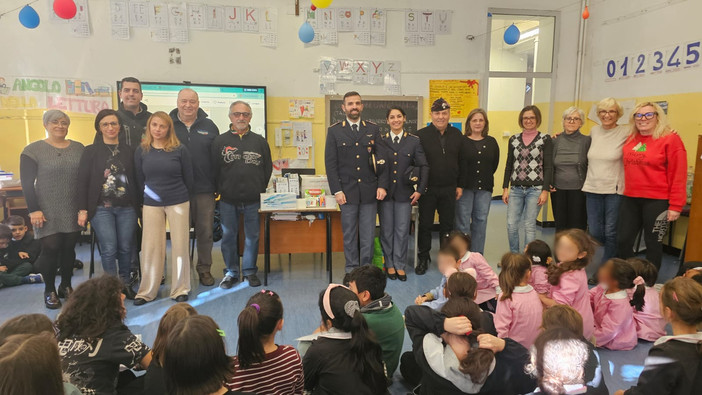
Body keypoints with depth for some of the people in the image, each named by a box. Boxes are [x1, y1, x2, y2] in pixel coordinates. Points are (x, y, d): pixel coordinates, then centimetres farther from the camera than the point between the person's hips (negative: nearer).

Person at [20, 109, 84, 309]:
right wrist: (33, 210, -12)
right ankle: (50, 291, 13)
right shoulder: (33, 150, -2)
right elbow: (27, 183, -5)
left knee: (69, 248, 7)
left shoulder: (78, 148, 8)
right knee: (51, 249, -3)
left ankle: (66, 287, 21)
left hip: (73, 212, 3)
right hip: (48, 213, -3)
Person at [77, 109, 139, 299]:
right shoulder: (91, 151, 3)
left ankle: (125, 284, 20)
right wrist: (82, 209, -5)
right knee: (109, 249, -6)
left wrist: (138, 204, 7)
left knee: (125, 248, 5)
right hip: (101, 208, -2)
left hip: (127, 208, 2)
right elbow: (82, 181, 1)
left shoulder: (128, 151, 9)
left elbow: (135, 179, 11)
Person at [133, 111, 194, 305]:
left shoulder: (180, 149, -5)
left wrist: (180, 196, 9)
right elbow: (139, 180, 9)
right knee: (150, 246, 4)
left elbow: (188, 178, 2)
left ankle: (180, 289, 16)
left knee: (179, 245, 3)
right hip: (151, 204, 2)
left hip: (178, 202, -1)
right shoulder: (141, 150, 2)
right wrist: (146, 198, 11)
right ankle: (146, 291, 17)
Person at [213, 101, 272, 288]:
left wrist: (260, 188, 2)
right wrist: (221, 190, -1)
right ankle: (231, 272, 22)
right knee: (229, 236, 8)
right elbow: (214, 169, 4)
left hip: (253, 200, 0)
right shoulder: (220, 141, 3)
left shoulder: (259, 141, 6)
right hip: (228, 200, 0)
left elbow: (267, 168, 8)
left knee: (252, 236, 7)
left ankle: (250, 271, 22)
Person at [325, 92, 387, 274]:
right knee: (349, 234, 7)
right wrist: (336, 190, -8)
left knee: (368, 234, 5)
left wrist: (382, 185, -4)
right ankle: (351, 269, 19)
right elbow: (330, 163, -1)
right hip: (347, 191, -1)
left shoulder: (373, 129, 8)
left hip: (369, 191, 1)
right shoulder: (334, 131, 2)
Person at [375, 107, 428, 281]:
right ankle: (389, 264, 22)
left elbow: (424, 166, 2)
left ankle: (400, 265, 18)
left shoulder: (414, 141, 2)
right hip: (385, 192, 1)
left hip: (404, 193, 0)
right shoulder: (380, 141, 4)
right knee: (386, 230, 8)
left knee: (402, 230, 5)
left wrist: (419, 190, -4)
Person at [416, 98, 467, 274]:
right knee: (425, 225, 7)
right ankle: (423, 258, 21)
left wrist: (460, 185, 7)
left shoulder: (457, 135, 5)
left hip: (449, 189, 3)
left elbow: (462, 162, 9)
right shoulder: (421, 135, -5)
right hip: (427, 189, -3)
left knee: (447, 225, 12)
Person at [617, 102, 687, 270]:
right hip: (630, 199, 5)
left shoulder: (670, 139, -8)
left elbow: (678, 174, -10)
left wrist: (675, 205, -13)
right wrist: (626, 190, 12)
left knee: (653, 243, 7)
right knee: (623, 241, 7)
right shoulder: (630, 139, 8)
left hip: (656, 201, -5)